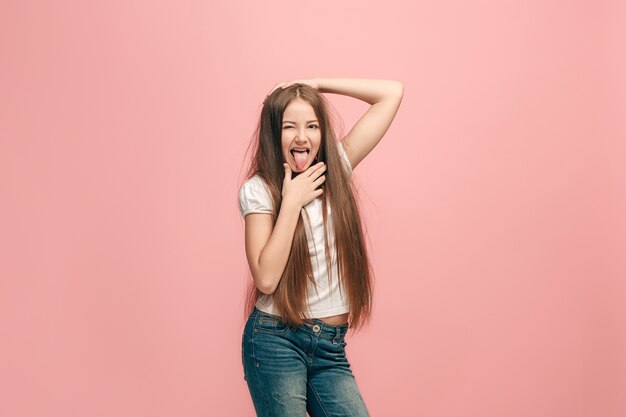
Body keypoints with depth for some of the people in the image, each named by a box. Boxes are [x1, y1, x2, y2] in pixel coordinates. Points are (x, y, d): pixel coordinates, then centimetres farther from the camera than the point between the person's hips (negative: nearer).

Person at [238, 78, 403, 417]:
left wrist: (315, 84, 1)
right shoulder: (259, 190, -6)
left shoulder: (336, 168, 4)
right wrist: (292, 201, -15)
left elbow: (392, 93, 3)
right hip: (277, 341, -3)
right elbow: (266, 278, -17)